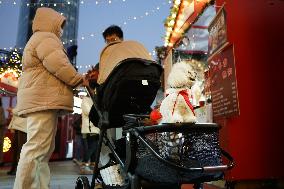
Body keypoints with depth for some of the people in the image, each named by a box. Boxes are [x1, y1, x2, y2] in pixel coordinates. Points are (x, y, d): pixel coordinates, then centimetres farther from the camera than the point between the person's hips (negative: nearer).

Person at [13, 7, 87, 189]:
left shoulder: (38, 40, 33)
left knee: (43, 150, 7)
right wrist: (78, 79, -4)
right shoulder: (46, 38, -1)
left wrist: (73, 81, 25)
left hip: (42, 100, 11)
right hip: (44, 99, -11)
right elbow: (58, 64, -17)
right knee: (36, 149, -15)